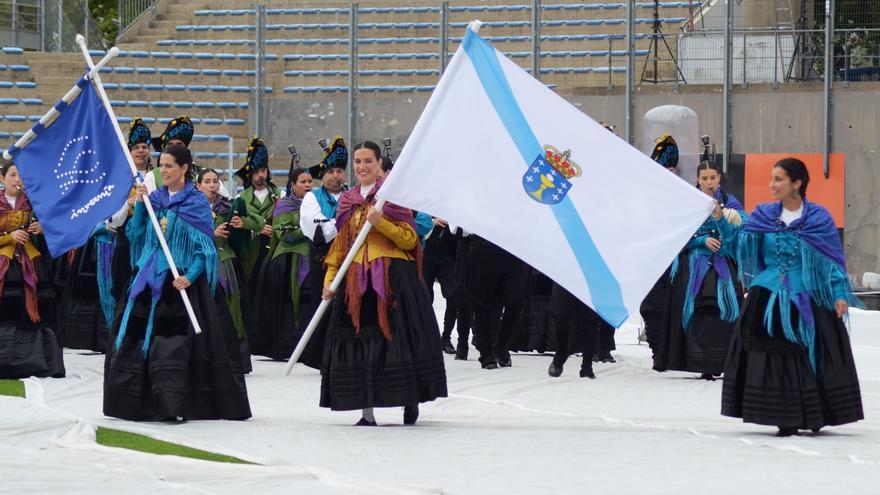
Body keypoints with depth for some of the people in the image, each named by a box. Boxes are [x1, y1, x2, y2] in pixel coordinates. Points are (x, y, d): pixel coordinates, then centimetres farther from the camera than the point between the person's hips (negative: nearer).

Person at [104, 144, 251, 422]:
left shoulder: (196, 203, -3)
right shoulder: (154, 199, 12)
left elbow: (205, 246, -6)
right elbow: (136, 237, 12)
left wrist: (190, 276, -20)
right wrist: (139, 206, 0)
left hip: (181, 281, -6)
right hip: (150, 279, 6)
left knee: (175, 344, -14)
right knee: (133, 341, 4)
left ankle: (171, 406, -16)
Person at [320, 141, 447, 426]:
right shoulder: (348, 201, 15)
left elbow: (410, 239, -4)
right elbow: (340, 244, 17)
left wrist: (381, 223, -18)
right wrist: (330, 279, 6)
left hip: (393, 276, -4)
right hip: (356, 279, 4)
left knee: (395, 335, -6)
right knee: (362, 340, -1)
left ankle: (411, 401, 7)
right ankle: (367, 410, 0)